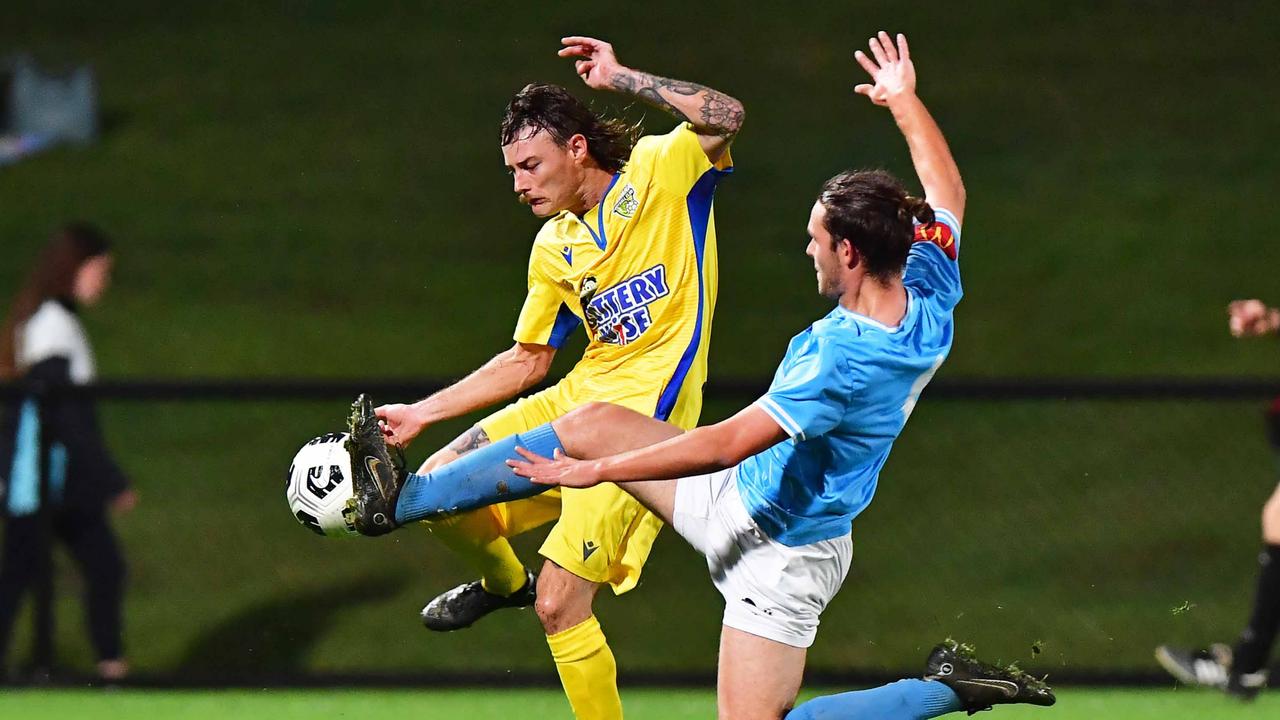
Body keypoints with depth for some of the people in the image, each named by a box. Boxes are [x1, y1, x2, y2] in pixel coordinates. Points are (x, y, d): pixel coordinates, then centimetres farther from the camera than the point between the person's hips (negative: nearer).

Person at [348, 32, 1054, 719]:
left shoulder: (843, 359, -34)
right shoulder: (930, 299, -10)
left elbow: (726, 444, -32)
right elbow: (945, 193, 11)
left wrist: (599, 471, -25)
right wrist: (904, 101, 21)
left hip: (777, 551, -10)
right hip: (745, 498, 10)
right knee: (591, 423, 5)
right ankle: (402, 498, 13)